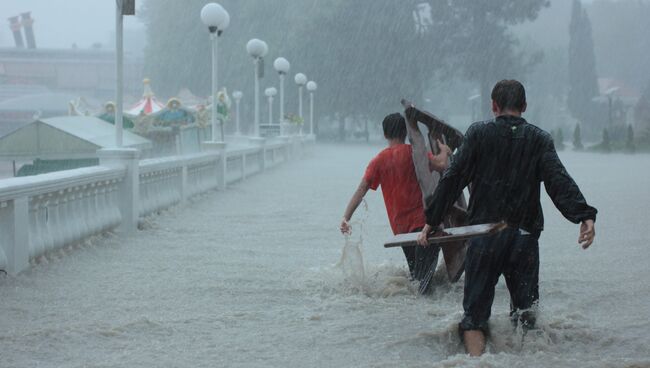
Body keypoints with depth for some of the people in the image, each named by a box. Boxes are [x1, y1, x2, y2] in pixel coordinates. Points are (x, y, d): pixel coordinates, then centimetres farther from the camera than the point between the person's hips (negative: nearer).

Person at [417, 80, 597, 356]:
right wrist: (584, 216, -19)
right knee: (525, 309, 16)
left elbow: (452, 179, 0)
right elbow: (560, 182, -11)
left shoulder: (478, 134, 2)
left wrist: (431, 221, 4)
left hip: (484, 236, -1)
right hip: (524, 237, 1)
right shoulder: (539, 139, 3)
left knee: (475, 312, 3)